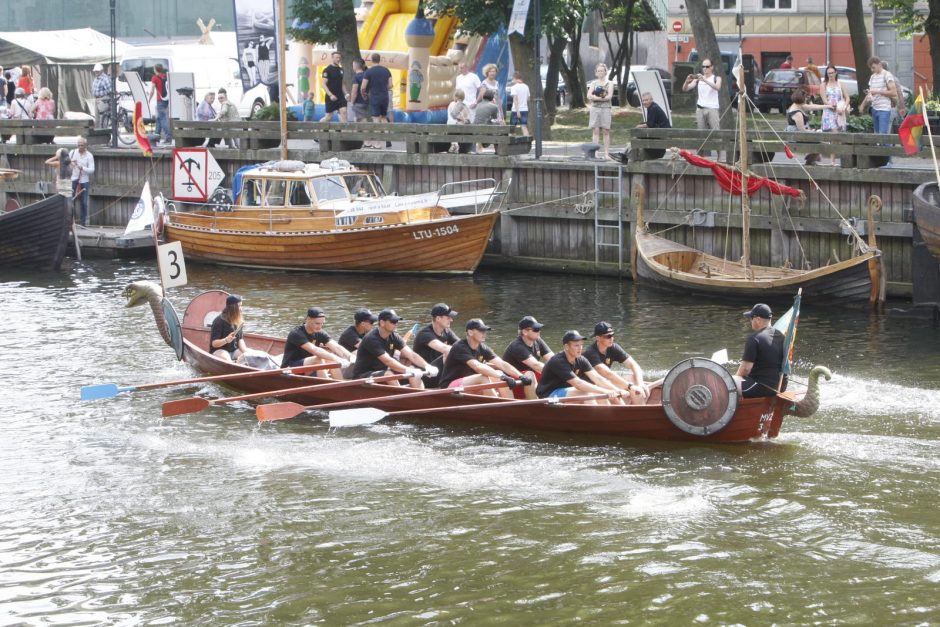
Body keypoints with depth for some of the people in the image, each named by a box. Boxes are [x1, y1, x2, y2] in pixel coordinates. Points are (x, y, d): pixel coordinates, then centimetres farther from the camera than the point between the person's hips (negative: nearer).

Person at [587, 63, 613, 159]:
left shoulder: (609, 84, 7)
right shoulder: (593, 83, 13)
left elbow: (609, 96, -7)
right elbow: (589, 96, -1)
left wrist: (595, 97, -8)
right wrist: (602, 97, -11)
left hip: (605, 108, -2)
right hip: (595, 108, 2)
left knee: (605, 131, -2)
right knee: (595, 130, -3)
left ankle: (606, 153, -2)